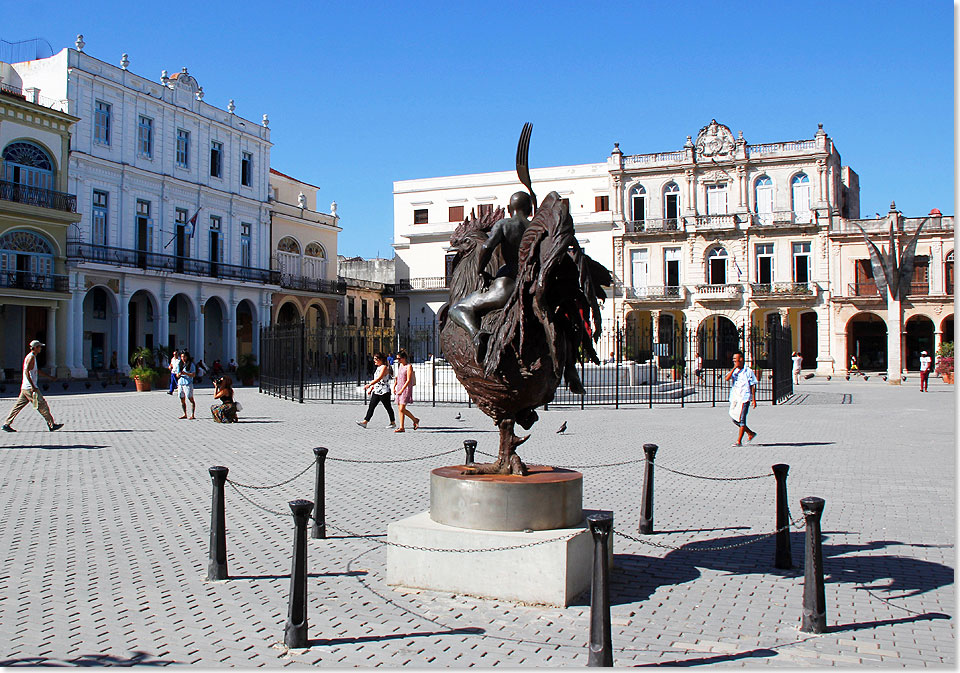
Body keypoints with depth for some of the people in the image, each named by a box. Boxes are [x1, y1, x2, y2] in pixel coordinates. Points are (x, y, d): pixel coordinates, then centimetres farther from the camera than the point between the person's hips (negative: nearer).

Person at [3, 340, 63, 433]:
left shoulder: (31, 357, 18)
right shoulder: (31, 357, -13)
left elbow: (37, 371, 31)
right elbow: (26, 371, -22)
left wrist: (49, 376, 33)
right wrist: (33, 386, -25)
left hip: (25, 388, 10)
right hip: (30, 388, -10)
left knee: (18, 406, 10)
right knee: (42, 405, -5)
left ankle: (6, 424, 12)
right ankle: (52, 425, -2)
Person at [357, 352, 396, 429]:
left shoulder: (384, 367, -13)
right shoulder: (379, 367, 16)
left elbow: (379, 378, -25)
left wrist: (369, 384, -31)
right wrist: (371, 388, 19)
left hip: (384, 391, -9)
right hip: (376, 391, 9)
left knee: (388, 407, 3)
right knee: (371, 406, 0)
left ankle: (393, 423, 14)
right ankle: (365, 422, -3)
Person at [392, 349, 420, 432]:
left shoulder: (409, 366, -11)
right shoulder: (400, 365, 13)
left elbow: (408, 380, -16)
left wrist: (402, 390, -20)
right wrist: (394, 386, 15)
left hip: (406, 389, -8)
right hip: (399, 388, 8)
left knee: (402, 409, -12)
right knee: (400, 409, 5)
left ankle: (415, 420, 7)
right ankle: (401, 427, 8)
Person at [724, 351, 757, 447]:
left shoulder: (748, 371, -2)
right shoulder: (733, 371, 11)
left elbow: (753, 386, 0)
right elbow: (727, 378, -8)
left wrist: (754, 399, -4)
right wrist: (734, 368, -10)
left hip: (744, 398, -6)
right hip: (734, 398, 6)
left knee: (741, 419, -7)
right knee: (735, 419, 8)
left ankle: (739, 441, -3)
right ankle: (751, 433, 26)